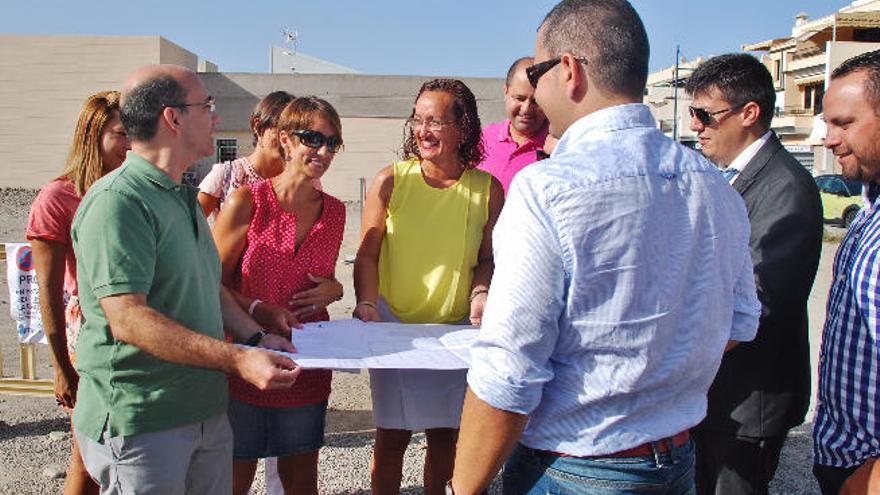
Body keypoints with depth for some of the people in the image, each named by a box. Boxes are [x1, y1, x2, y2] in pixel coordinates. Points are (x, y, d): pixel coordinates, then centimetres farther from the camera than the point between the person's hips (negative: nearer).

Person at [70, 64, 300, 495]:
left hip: (207, 410, 9)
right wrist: (236, 359, -26)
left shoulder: (183, 197, 14)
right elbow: (127, 319, -25)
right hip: (139, 423, -8)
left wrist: (255, 337, 6)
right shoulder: (117, 201, -18)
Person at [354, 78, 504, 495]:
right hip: (393, 324, -1)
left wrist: (480, 293, -12)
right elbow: (367, 254, -2)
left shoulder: (487, 189, -3)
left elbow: (486, 258, 6)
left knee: (445, 435, 12)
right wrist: (367, 302, -16)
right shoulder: (390, 180, -5)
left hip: (456, 328, 1)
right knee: (392, 435, 5)